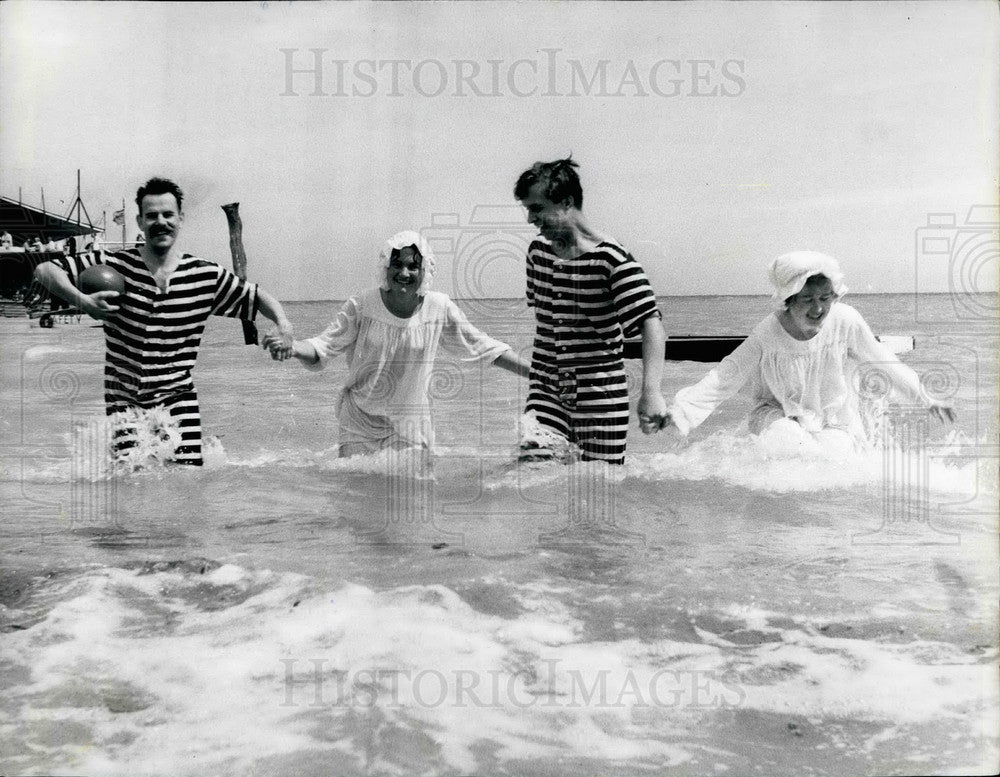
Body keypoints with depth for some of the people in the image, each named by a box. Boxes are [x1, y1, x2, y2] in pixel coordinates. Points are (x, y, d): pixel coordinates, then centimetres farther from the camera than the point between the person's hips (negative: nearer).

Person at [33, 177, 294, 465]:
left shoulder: (207, 276, 1)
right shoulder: (113, 266, -4)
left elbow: (256, 296, 10)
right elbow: (44, 270, -5)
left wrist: (284, 325, -9)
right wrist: (82, 301, -23)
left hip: (179, 399, 1)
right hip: (124, 402, 0)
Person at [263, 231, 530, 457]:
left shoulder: (440, 308, -7)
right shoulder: (361, 306, -11)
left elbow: (482, 347, 3)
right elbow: (322, 348, -11)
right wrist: (291, 347, -33)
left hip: (410, 427, 1)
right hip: (360, 425, 0)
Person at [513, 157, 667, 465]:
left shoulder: (611, 260, -15)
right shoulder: (537, 251, 4)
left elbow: (651, 323, -21)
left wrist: (651, 391, -32)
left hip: (601, 396, -4)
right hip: (547, 391, 5)